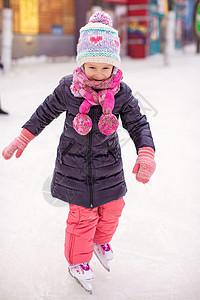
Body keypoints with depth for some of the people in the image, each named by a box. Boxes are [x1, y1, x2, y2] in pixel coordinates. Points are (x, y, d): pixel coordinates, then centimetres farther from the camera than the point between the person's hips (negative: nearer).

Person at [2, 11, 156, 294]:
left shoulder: (121, 92, -12)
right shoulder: (68, 87, -14)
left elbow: (138, 124, -7)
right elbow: (45, 113, 0)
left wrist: (146, 154, -24)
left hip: (107, 164, 2)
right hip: (74, 163, -2)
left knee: (111, 208, 15)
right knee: (82, 215, 4)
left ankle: (101, 241, 50)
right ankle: (77, 262, 30)